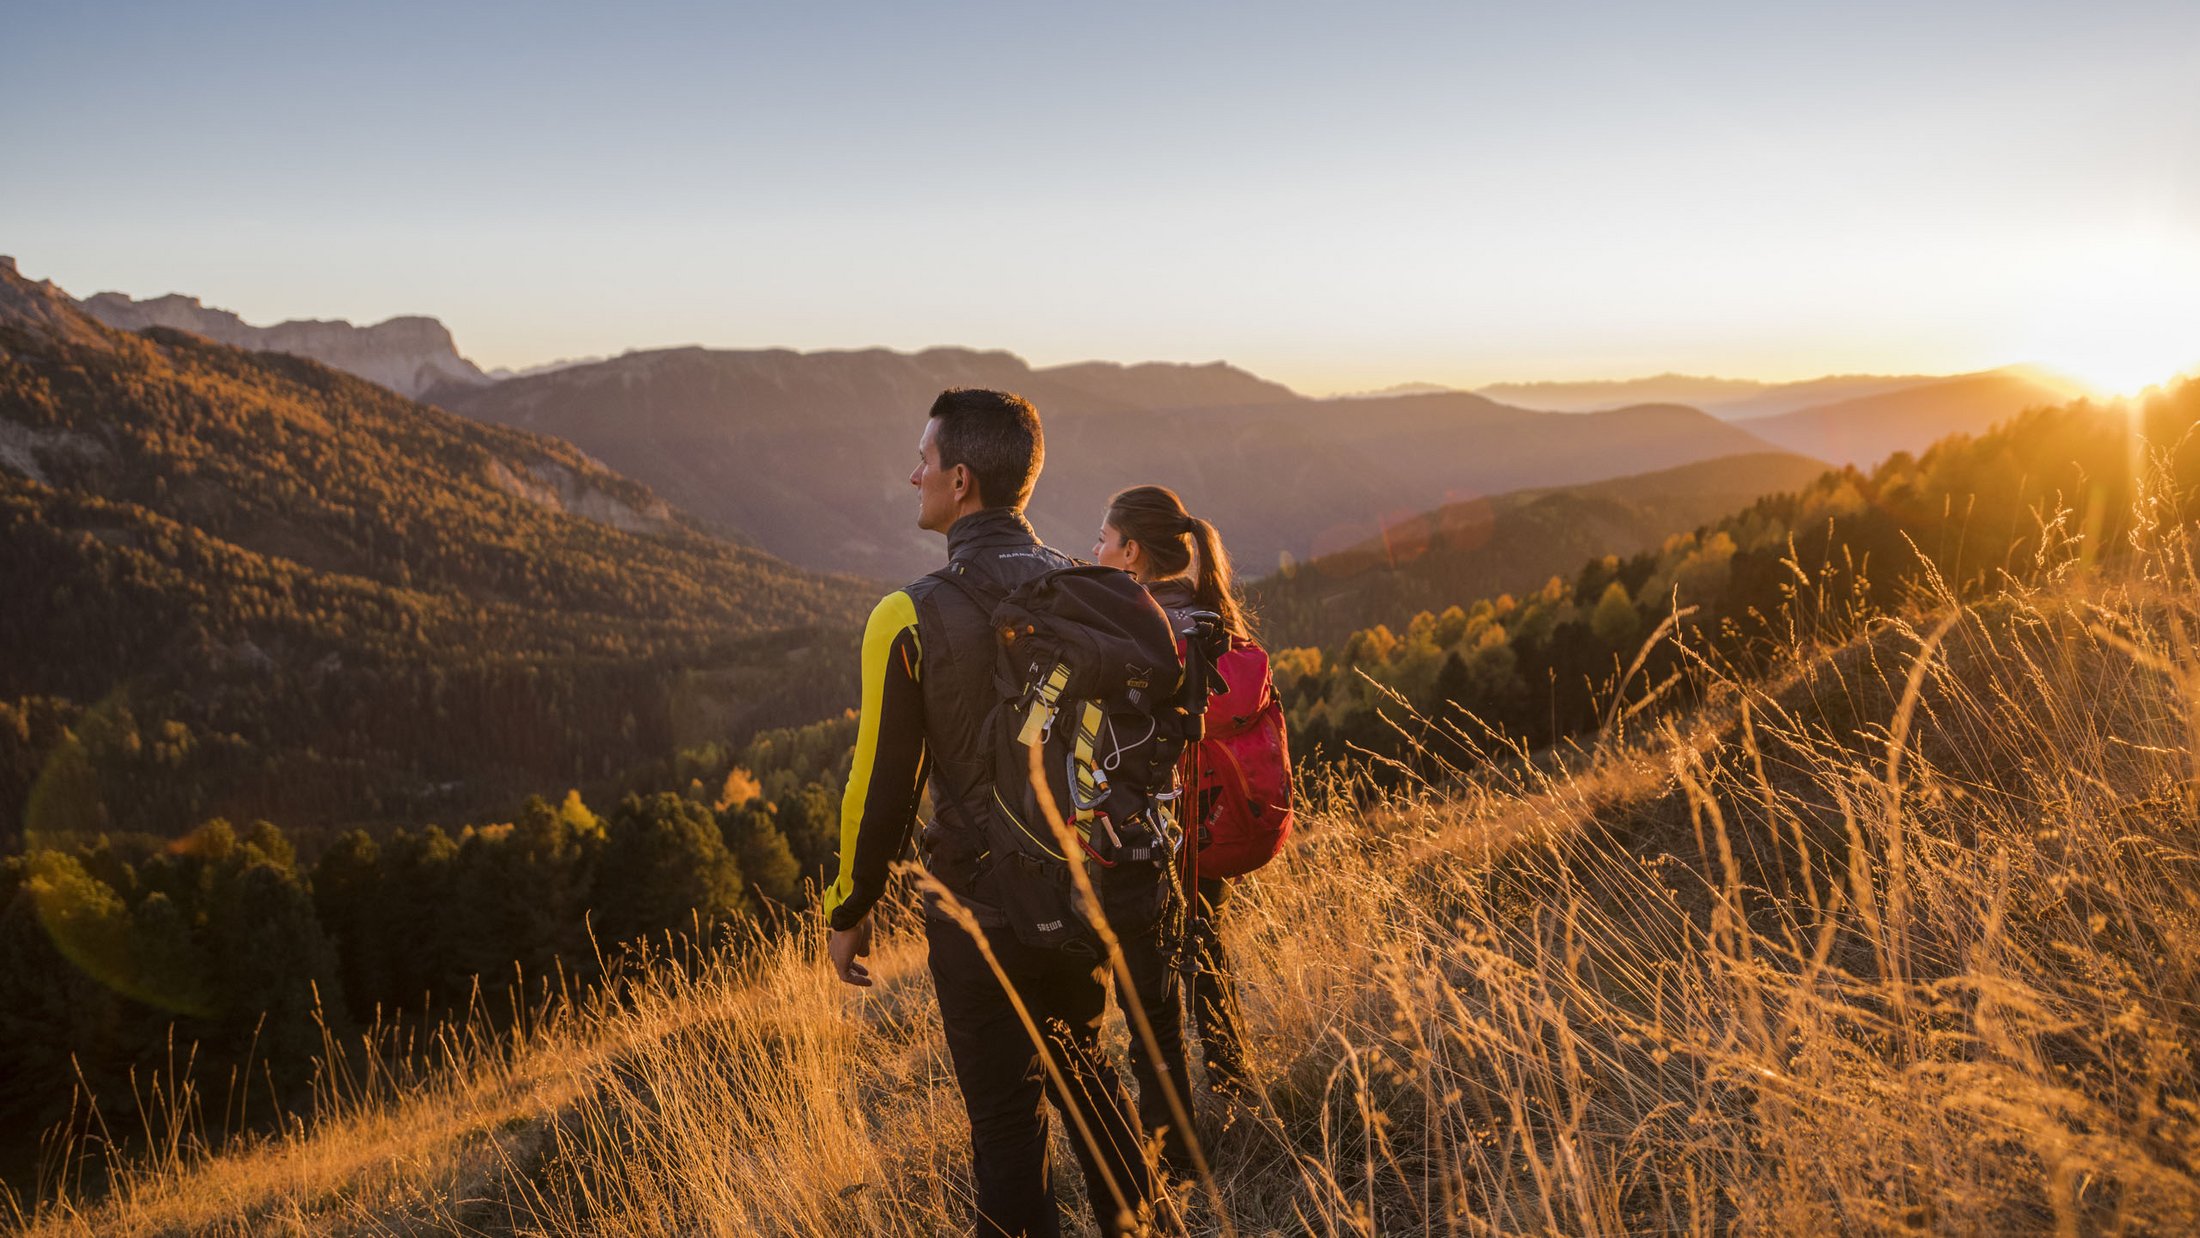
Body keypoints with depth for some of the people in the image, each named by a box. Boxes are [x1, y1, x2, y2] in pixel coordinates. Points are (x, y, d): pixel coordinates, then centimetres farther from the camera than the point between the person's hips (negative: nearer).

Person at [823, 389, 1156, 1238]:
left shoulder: (909, 618, -16)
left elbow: (883, 785, -10)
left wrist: (849, 912, 3)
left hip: (981, 912, -5)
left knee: (1007, 1118, 9)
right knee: (1082, 1068, 27)